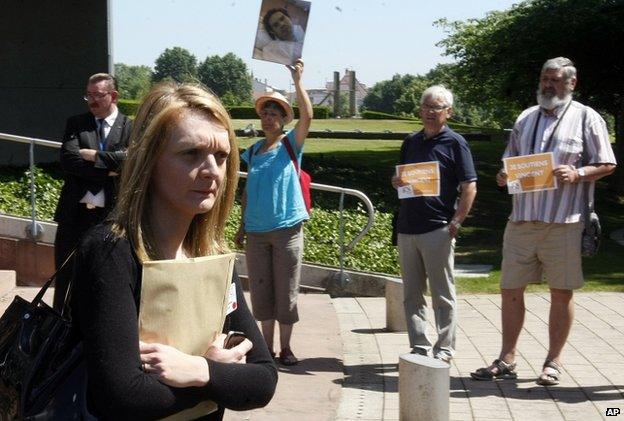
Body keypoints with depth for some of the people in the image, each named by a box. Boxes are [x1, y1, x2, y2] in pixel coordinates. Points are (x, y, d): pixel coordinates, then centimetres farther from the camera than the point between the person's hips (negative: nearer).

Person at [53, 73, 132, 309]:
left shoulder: (131, 128, 3)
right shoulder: (75, 124, 7)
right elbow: (68, 160, -8)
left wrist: (94, 155, -13)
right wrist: (108, 171, -14)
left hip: (111, 216, -1)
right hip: (75, 213, 2)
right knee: (65, 277, 7)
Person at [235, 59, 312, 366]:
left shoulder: (291, 144, -1)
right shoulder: (253, 151, 11)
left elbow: (307, 116, -18)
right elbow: (248, 190, 15)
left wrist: (297, 80, -23)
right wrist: (242, 225, 13)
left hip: (286, 229, -4)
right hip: (256, 231, 4)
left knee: (286, 291, 1)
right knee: (260, 290, 7)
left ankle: (285, 347, 13)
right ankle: (266, 346, 17)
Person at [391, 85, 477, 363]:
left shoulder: (455, 143, -2)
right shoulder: (411, 142, 15)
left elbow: (469, 187, -7)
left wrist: (455, 223, -15)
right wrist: (397, 182, 0)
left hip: (438, 229, -6)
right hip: (406, 228, 6)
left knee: (443, 295, 1)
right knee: (412, 295, 9)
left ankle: (444, 350, 7)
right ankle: (419, 348, 16)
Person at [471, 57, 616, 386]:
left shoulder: (586, 118, 2)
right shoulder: (526, 118, 16)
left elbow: (607, 164, 2)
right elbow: (510, 161, 22)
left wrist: (577, 174, -16)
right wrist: (503, 176, 0)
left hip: (564, 221, -4)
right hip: (521, 220, 4)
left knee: (561, 293, 4)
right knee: (510, 289, 6)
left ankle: (553, 362, 17)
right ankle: (507, 359, 17)